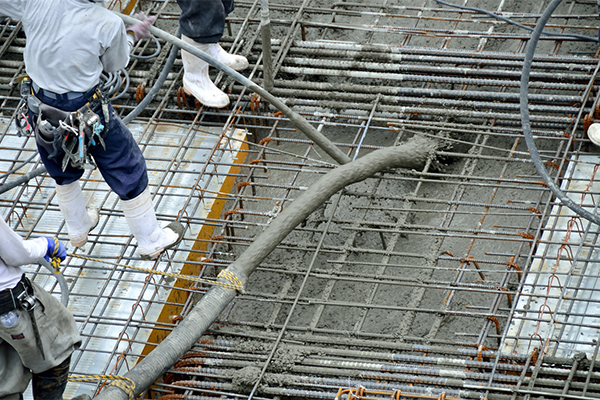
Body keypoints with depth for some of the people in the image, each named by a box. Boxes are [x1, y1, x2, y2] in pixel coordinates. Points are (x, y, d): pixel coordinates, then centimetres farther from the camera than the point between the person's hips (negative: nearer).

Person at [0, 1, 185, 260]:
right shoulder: (109, 24, -24)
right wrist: (132, 35, 14)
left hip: (40, 109, 4)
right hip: (86, 111, -4)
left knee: (63, 175, 31)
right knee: (129, 174, 18)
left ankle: (78, 229, 55)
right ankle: (151, 242, 34)